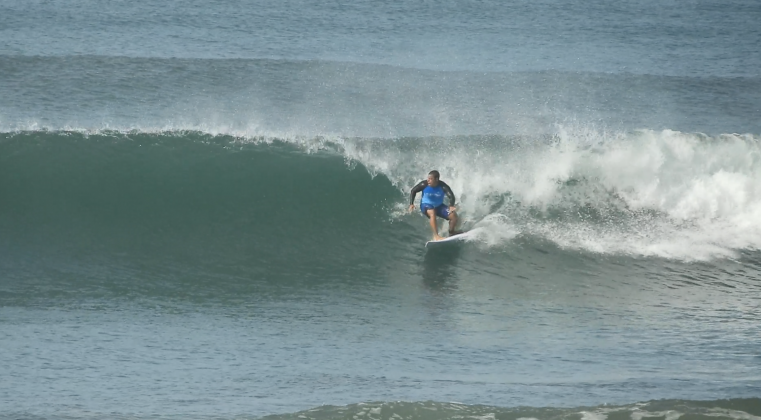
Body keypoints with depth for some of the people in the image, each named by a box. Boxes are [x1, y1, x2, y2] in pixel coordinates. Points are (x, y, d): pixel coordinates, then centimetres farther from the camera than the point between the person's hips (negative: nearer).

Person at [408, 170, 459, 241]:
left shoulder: (442, 186, -23)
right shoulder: (424, 184, -21)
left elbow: (451, 196, -32)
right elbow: (413, 191, -7)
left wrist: (451, 206, -52)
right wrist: (411, 204, -17)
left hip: (439, 206, 2)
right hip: (426, 206, -2)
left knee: (454, 215, -12)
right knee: (432, 213, -37)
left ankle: (451, 233, 17)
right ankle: (436, 236, -36)